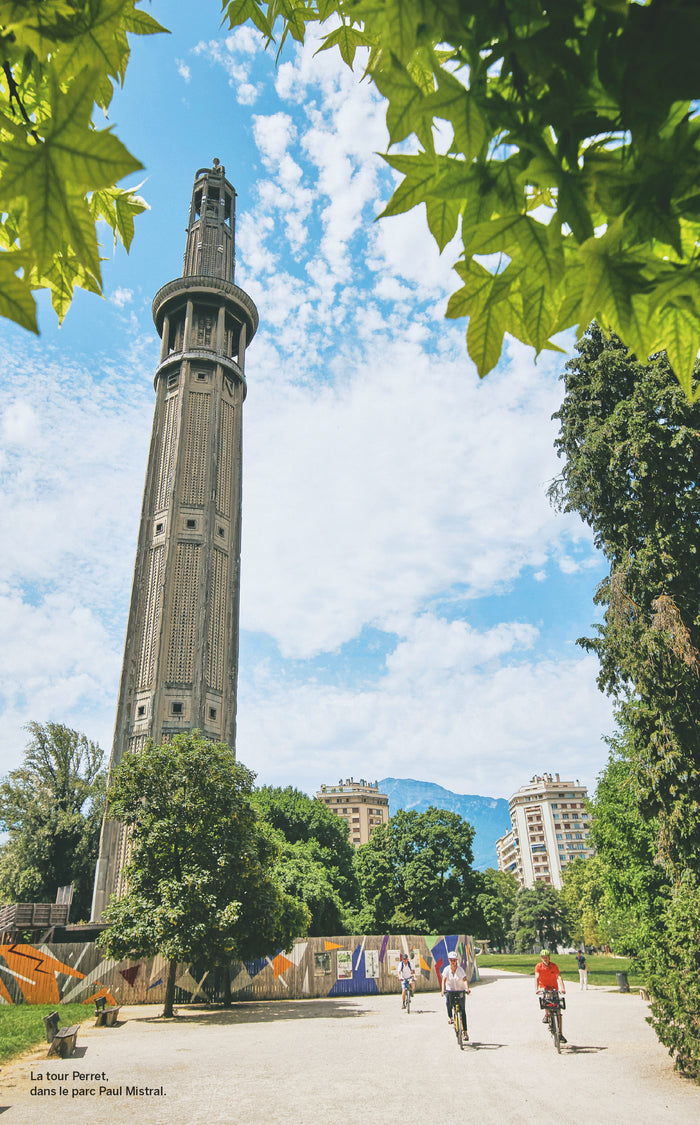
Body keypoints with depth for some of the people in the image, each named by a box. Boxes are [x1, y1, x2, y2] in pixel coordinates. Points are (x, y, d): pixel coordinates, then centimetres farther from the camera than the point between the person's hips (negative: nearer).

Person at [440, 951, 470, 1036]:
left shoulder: (460, 969, -11)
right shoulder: (447, 969, -8)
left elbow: (465, 979, -22)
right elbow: (444, 980, -15)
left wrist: (467, 988, -40)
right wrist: (442, 990, -31)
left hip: (460, 991, -1)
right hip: (450, 990, 1)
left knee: (462, 1010, -5)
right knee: (448, 1002, -27)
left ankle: (465, 1031, 5)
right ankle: (450, 1017, 2)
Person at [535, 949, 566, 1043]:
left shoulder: (554, 966, -10)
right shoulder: (538, 966, -11)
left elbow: (559, 977, -22)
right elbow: (537, 977, -22)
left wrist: (562, 988, -38)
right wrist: (536, 989, -38)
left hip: (554, 989, 1)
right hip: (544, 987, -1)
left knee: (558, 1012, -3)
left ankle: (560, 1034, 6)